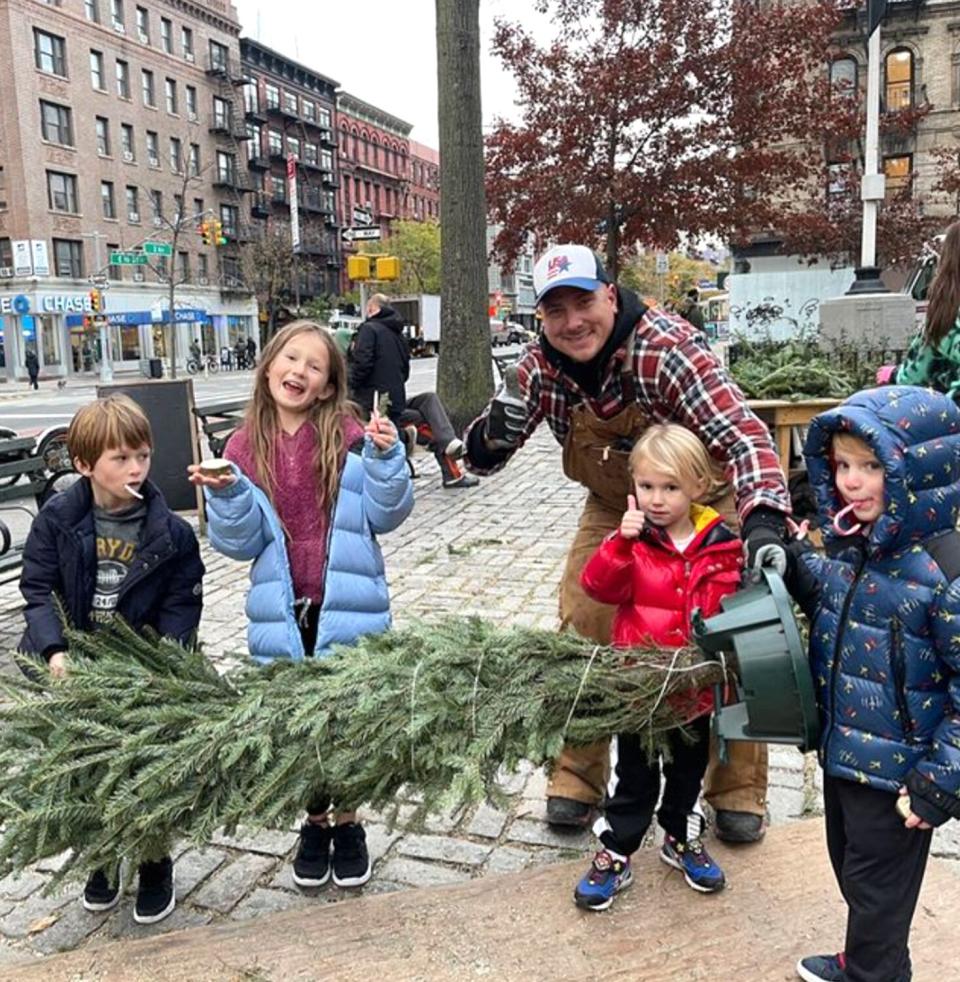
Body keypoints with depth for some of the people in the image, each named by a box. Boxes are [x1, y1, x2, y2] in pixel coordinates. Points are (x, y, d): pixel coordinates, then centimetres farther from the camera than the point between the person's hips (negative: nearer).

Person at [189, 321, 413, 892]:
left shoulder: (349, 438, -7)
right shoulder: (246, 447, 1)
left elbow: (385, 515, -6)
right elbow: (242, 543, 0)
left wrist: (384, 456, -20)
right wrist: (226, 494, -17)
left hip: (347, 606, -2)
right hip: (283, 612, 2)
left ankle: (349, 827, 34)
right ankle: (315, 825, 38)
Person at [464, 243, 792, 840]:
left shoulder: (665, 346, -31)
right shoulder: (542, 365, -16)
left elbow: (741, 433, -39)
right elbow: (482, 457, -10)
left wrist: (764, 520, -56)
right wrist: (495, 434, -35)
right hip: (614, 508, 4)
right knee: (582, 631, 0)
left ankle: (739, 791, 17)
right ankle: (577, 780, 18)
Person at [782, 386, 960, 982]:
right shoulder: (849, 539, -2)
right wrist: (793, 561, 0)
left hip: (897, 773, -8)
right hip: (842, 750, 8)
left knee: (877, 886, 14)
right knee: (850, 866, 28)